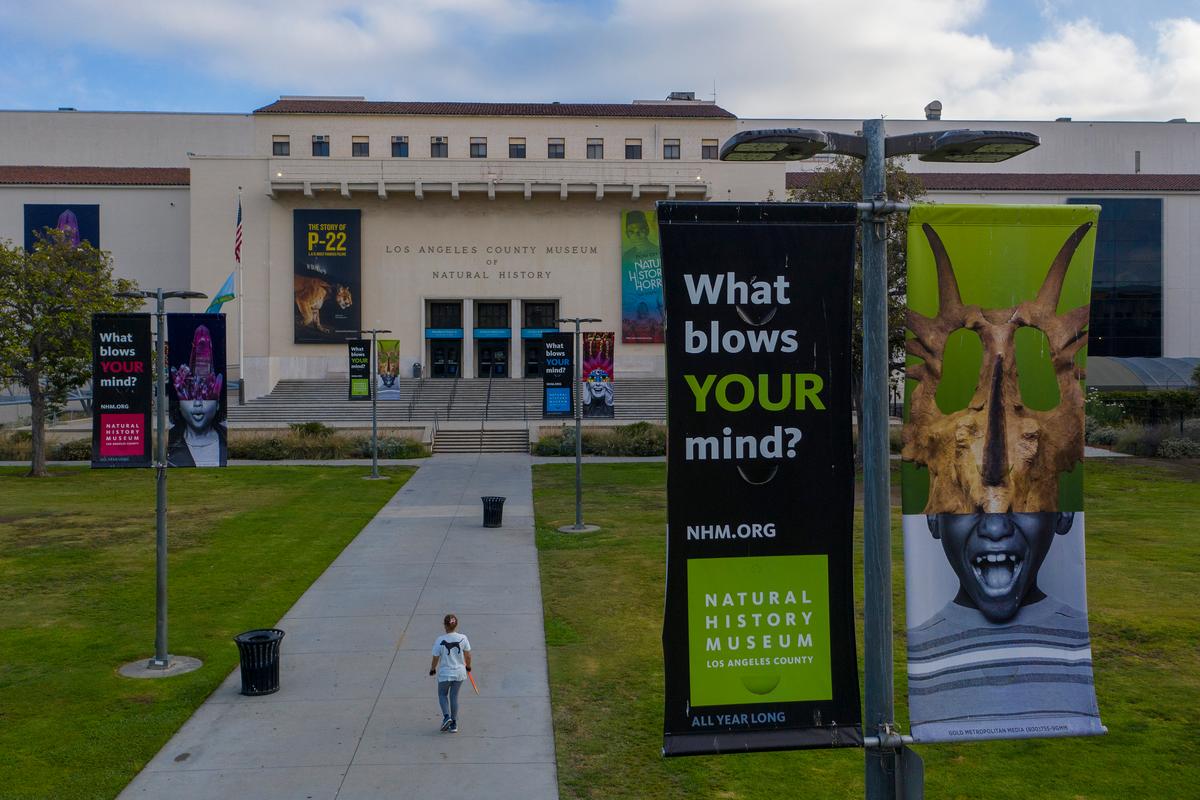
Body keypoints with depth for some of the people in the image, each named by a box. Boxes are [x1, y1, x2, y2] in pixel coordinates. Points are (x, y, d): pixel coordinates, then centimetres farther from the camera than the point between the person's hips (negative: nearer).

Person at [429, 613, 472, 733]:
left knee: (442, 695, 20)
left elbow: (435, 658, -8)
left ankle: (446, 716, -1)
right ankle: (454, 724, 20)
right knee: (454, 696, 15)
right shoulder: (463, 638, -10)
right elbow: (468, 656, 1)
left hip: (444, 673, -2)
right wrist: (468, 666, 21)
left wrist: (432, 669, 12)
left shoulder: (440, 640, -17)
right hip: (459, 673, 2)